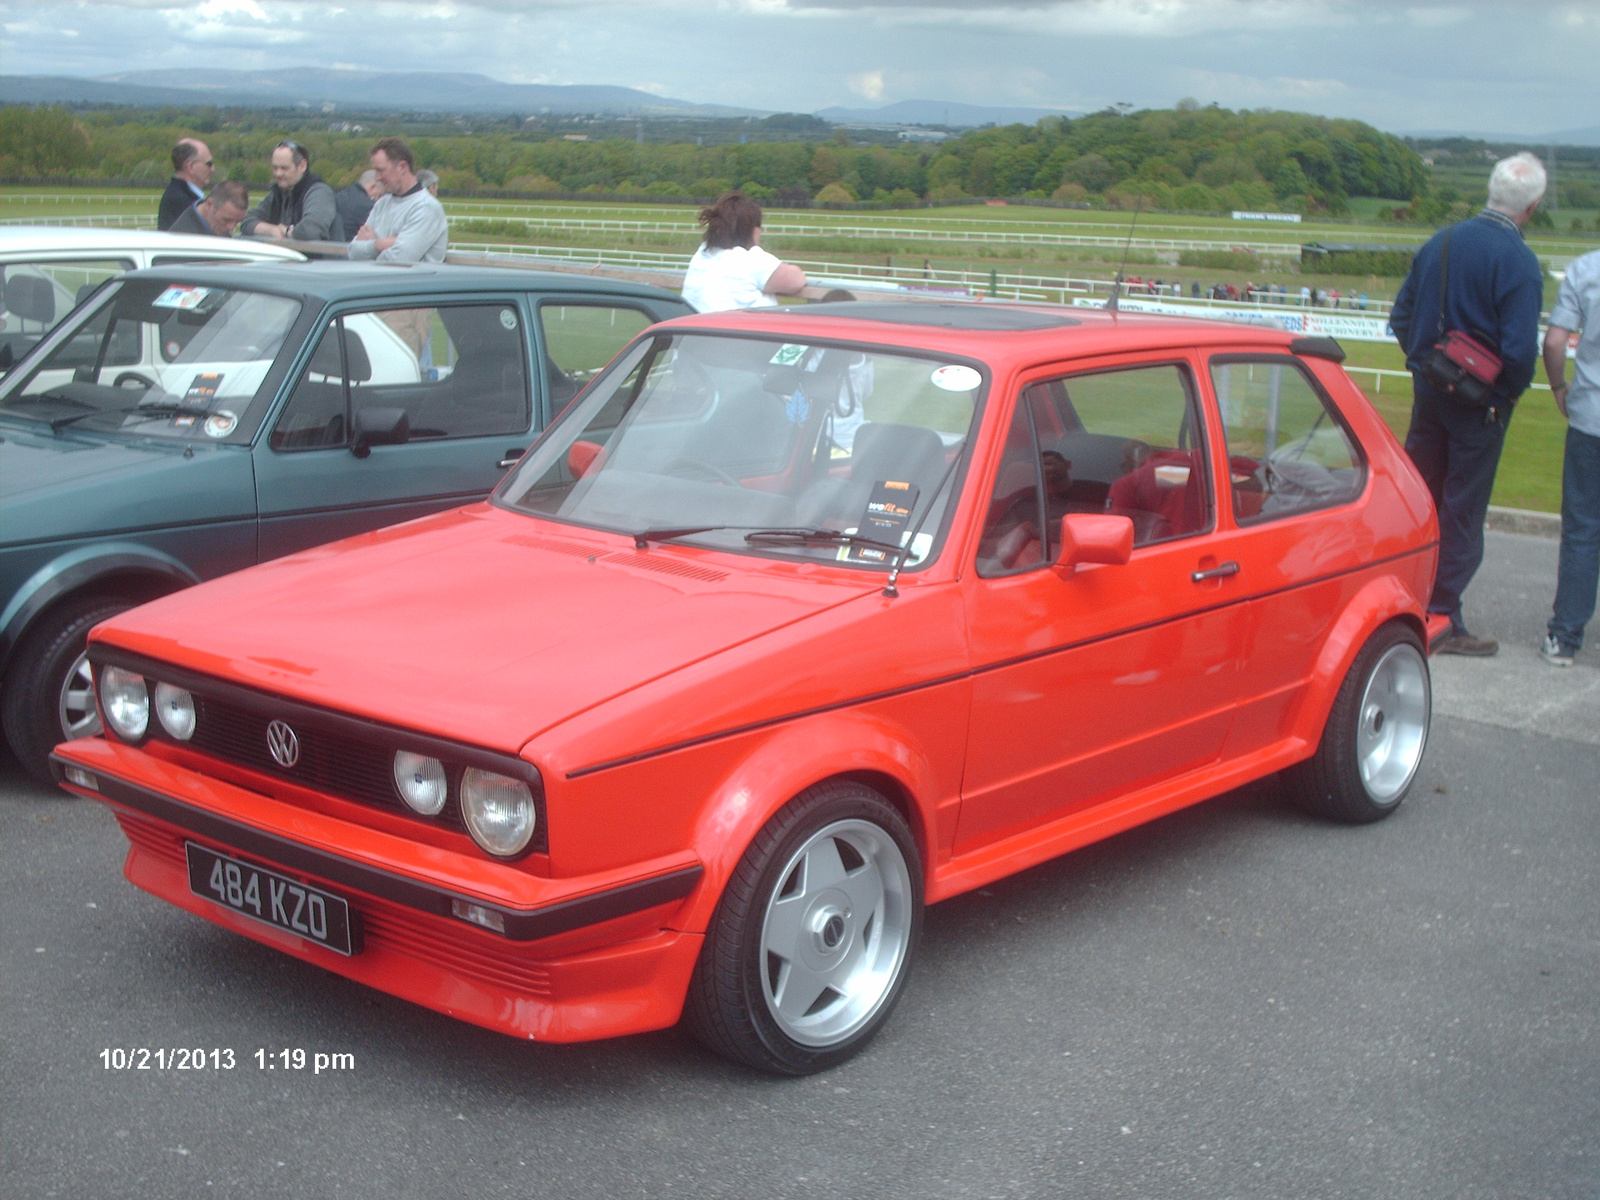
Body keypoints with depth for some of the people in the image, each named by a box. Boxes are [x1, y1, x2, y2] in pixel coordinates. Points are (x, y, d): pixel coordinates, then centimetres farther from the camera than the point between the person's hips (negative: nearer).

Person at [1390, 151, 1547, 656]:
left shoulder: (1442, 241, 2)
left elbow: (1401, 317, 8)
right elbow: (1519, 349, -22)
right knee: (1462, 511, 3)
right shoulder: (1518, 261, -18)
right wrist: (1511, 392, -4)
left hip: (1428, 388, 6)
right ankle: (1443, 620, 8)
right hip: (1480, 402, -6)